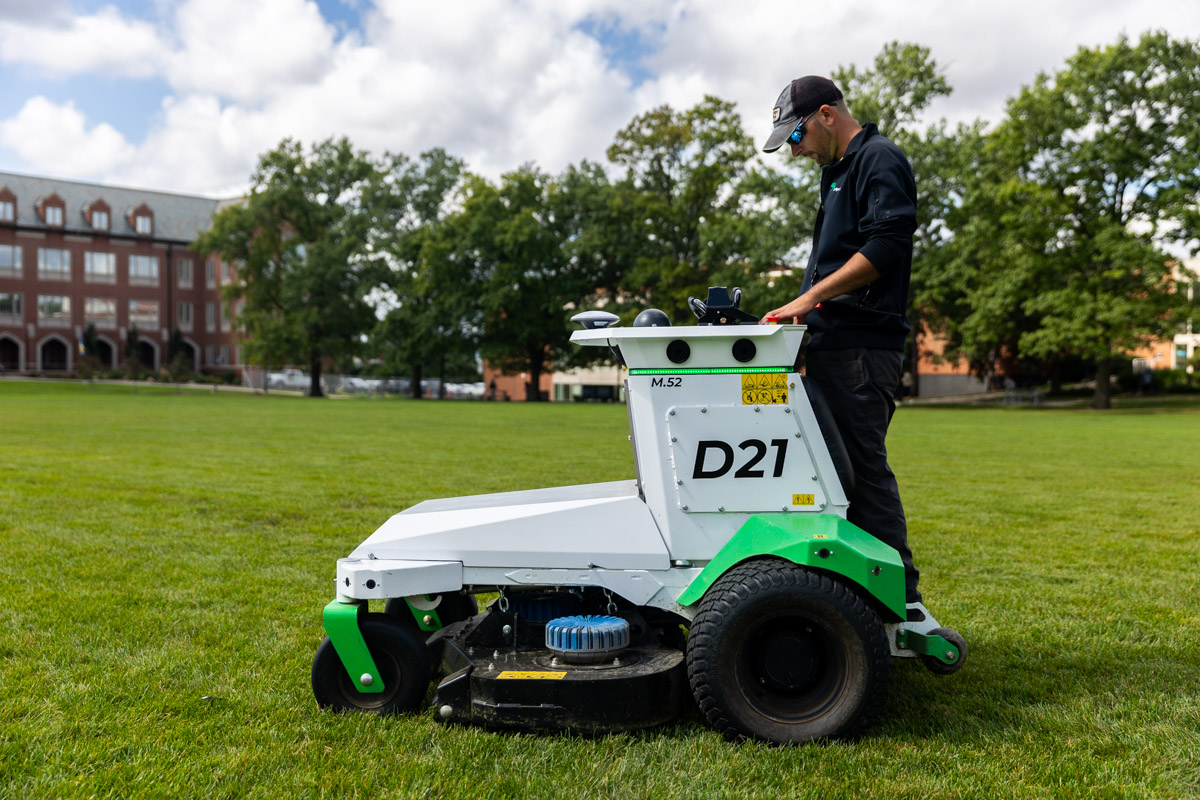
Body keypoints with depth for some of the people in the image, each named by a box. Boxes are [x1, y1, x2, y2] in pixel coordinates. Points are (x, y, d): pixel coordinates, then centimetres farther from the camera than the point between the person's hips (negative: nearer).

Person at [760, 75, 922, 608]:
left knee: (863, 465, -10)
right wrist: (804, 321, 18)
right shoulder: (838, 171, 26)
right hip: (833, 345, 10)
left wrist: (810, 297, -19)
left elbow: (885, 245, -18)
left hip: (862, 347, -10)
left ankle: (900, 600, -3)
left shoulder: (880, 160, -4)